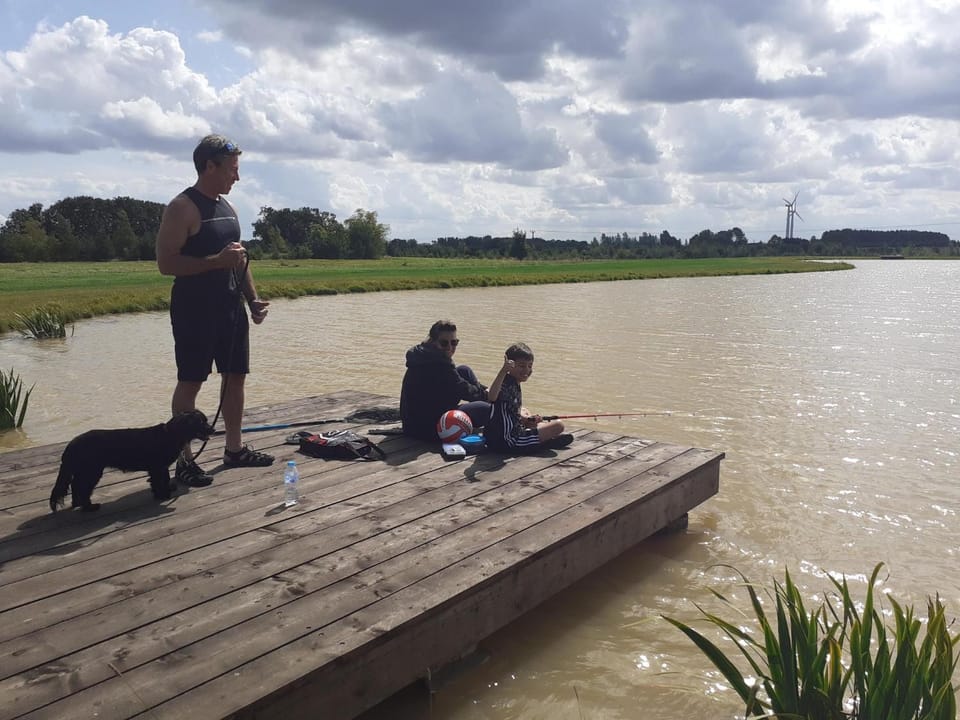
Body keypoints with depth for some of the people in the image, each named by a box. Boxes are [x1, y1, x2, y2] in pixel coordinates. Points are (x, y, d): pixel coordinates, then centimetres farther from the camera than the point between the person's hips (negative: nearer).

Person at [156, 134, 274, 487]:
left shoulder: (227, 207, 15)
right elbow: (166, 263, -17)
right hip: (195, 310, -8)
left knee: (235, 376, 12)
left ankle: (234, 449, 24)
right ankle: (184, 461, 8)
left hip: (231, 308, 8)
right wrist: (217, 261, -23)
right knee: (190, 382, -1)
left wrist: (253, 300, 11)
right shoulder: (182, 208, -10)